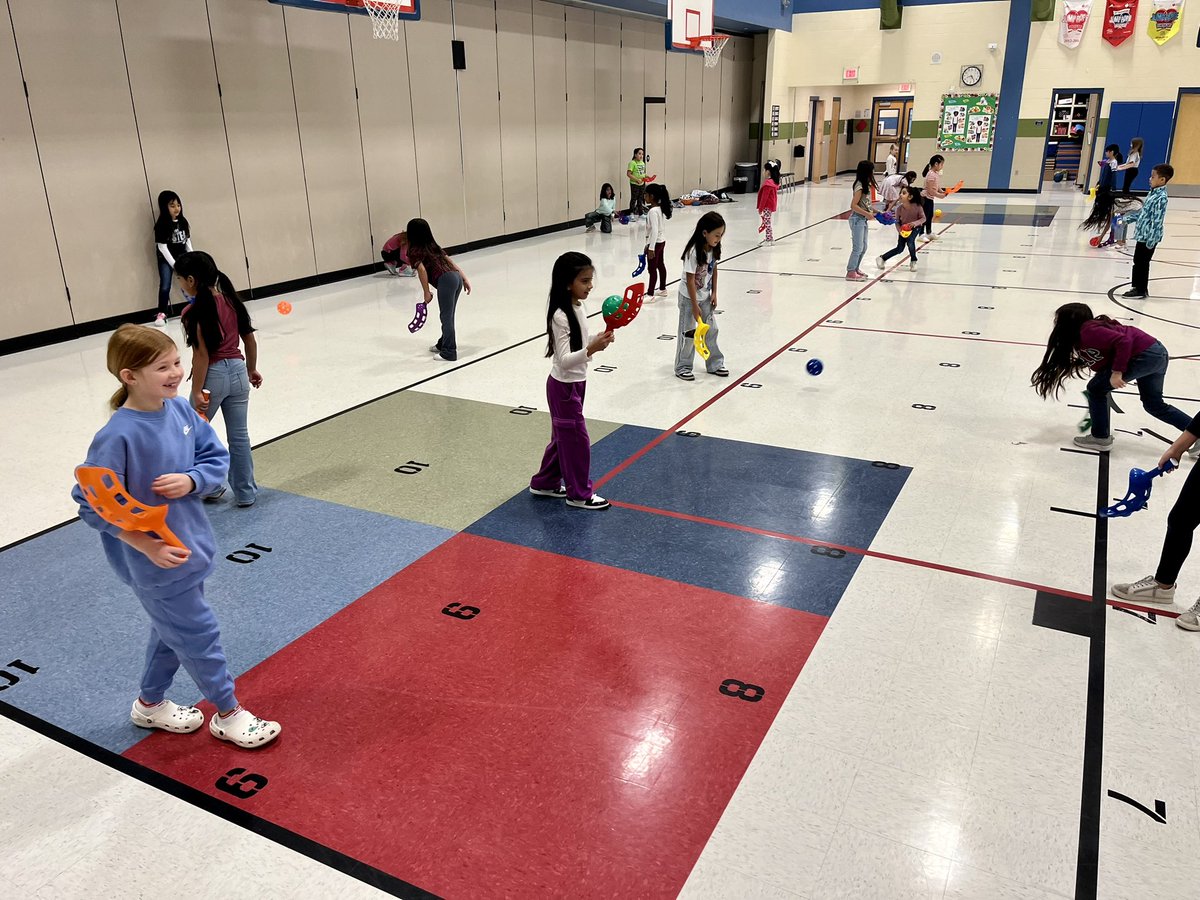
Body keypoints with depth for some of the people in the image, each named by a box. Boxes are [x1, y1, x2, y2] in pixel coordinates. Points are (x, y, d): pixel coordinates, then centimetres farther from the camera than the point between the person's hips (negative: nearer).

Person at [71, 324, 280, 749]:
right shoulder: (118, 436, -25)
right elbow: (94, 506, -19)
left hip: (191, 543, 7)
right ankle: (229, 715, 27)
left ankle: (150, 704, 47)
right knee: (199, 635, 7)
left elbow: (216, 457, 2)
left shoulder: (181, 408, -6)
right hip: (154, 561, -7)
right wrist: (148, 547, -23)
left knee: (173, 629, 24)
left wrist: (190, 480, -19)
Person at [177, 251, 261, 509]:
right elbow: (250, 340, 8)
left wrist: (197, 391, -12)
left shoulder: (194, 312, -16)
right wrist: (251, 370, 21)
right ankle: (246, 493, 19)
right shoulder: (231, 300, 3)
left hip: (213, 375, -6)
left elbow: (202, 355, -18)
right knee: (239, 435, 12)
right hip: (237, 370, 6)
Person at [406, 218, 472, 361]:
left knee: (446, 317, -1)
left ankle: (449, 352, 3)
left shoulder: (414, 251, 5)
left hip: (445, 280, -8)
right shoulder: (433, 246, 26)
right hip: (456, 277, 8)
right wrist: (464, 279, 21)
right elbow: (450, 261, 22)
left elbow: (422, 270, -8)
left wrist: (427, 292, -3)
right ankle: (444, 344, 36)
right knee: (448, 316, 21)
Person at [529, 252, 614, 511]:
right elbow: (564, 360, -27)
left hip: (575, 383, 9)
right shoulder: (560, 317, -24)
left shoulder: (578, 308, 3)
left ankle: (545, 483, 33)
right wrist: (591, 349, -39)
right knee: (577, 440, 2)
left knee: (563, 436, 19)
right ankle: (579, 494, 17)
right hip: (564, 386, -9)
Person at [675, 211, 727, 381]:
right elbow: (690, 279, -23)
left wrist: (714, 293, 2)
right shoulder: (694, 252, -27)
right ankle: (682, 367, 15)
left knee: (711, 329, 11)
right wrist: (695, 305, -20)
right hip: (689, 297, -7)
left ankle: (714, 364, 24)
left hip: (705, 296, 7)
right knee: (688, 332, 2)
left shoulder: (714, 249, -6)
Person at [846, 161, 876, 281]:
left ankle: (855, 269, 27)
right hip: (857, 219, -9)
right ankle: (851, 272, 3)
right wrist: (867, 214, -20)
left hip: (863, 219, 9)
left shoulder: (866, 185, 9)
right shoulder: (860, 187, -17)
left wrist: (873, 211, 6)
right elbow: (853, 205, -21)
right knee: (858, 248, -4)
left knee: (863, 248, 15)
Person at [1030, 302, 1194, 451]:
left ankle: (1100, 437, 12)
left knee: (1095, 388, 1)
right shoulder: (1080, 339, 15)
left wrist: (1117, 373, -22)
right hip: (1156, 352, 10)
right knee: (1154, 405, 24)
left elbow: (1123, 341, -24)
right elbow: (1102, 366, 19)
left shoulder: (1088, 331, -14)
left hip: (1144, 355, -10)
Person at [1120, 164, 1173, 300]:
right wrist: (1128, 218, 20)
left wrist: (1151, 241, -22)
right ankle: (1137, 287, 26)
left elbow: (1157, 221, -21)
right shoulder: (1153, 193, 8)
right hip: (1142, 234, 9)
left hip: (1149, 237, -9)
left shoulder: (1161, 198, -19)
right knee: (1137, 262, 16)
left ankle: (1141, 291, 10)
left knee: (1142, 263, 0)